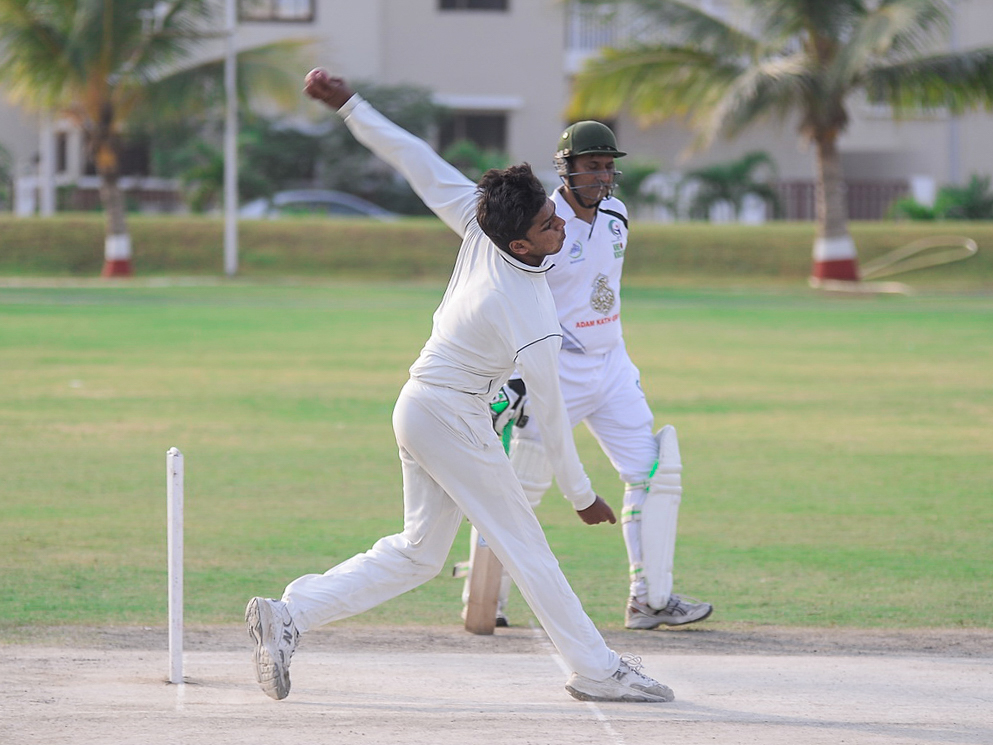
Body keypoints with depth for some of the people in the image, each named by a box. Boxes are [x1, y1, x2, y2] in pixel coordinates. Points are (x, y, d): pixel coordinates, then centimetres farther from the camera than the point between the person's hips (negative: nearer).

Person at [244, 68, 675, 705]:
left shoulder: (479, 223, -11)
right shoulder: (534, 325, -26)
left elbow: (414, 158, -5)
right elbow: (549, 415, -16)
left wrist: (349, 105, 6)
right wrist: (582, 494, -3)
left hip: (419, 407, 8)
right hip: (455, 419, -8)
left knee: (419, 552, 14)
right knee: (526, 547, 1)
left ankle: (291, 615, 10)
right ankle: (597, 670, 8)